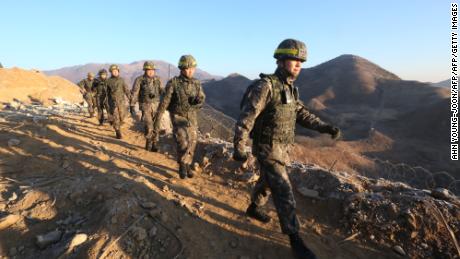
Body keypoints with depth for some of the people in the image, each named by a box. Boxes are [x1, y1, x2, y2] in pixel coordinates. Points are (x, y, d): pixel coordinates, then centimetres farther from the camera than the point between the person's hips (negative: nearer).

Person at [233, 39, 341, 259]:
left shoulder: (289, 88, 7)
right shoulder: (265, 85, -21)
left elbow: (301, 114, 9)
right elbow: (246, 118, -24)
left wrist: (325, 127, -4)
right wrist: (239, 148, -24)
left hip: (281, 147, 9)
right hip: (267, 148, -9)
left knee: (267, 181, 24)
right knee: (283, 190, -6)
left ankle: (253, 208, 48)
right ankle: (295, 240, 7)